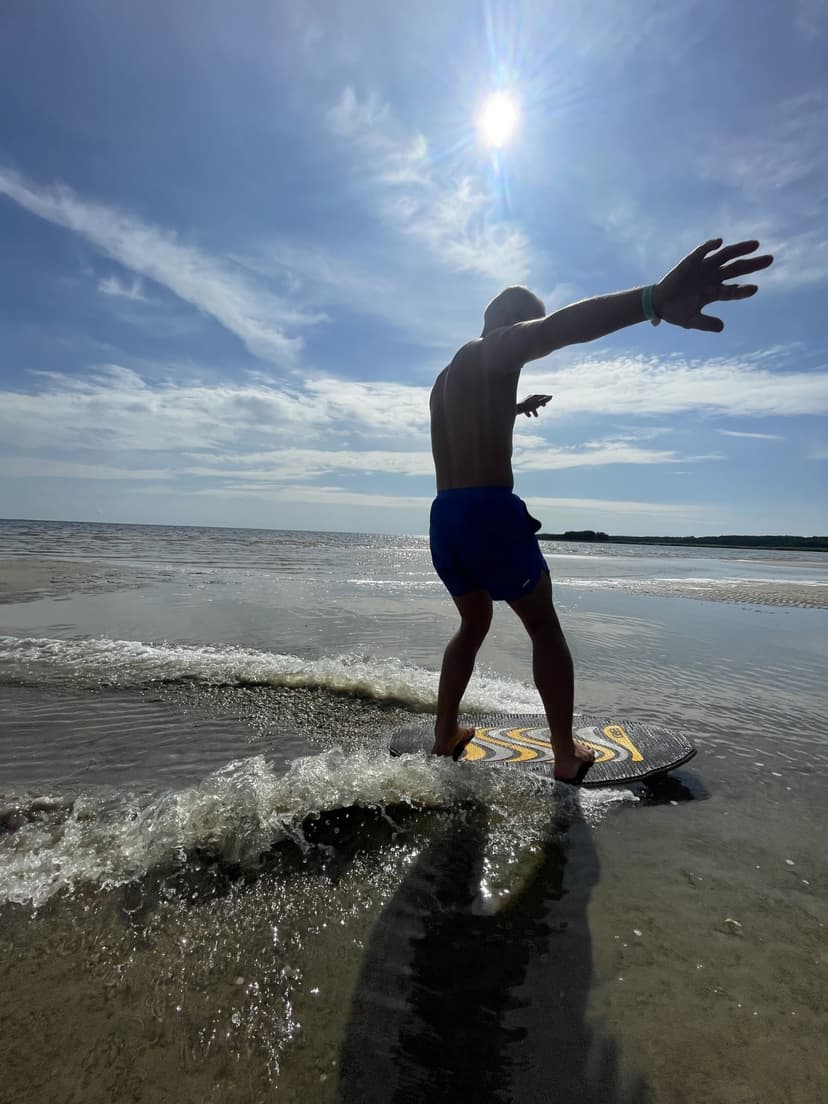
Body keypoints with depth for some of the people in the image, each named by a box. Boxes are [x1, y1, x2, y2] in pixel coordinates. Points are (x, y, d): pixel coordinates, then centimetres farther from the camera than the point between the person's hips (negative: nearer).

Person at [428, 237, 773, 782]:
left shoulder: (445, 379, 26)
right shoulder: (496, 350, 0)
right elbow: (553, 329, -25)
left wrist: (511, 409, 52)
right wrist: (655, 299, -41)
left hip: (443, 516, 8)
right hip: (489, 511, -8)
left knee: (474, 623, 24)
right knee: (545, 628, 8)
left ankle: (445, 737, 27)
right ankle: (568, 755, 16)